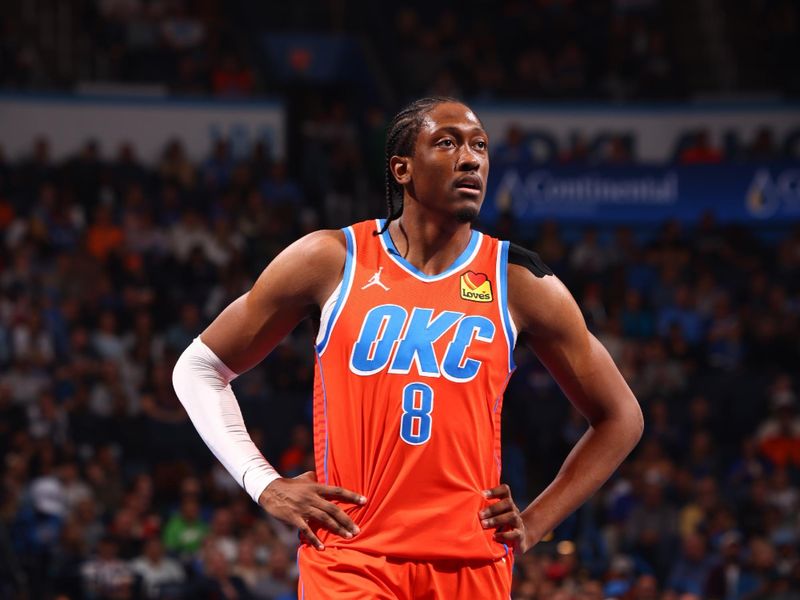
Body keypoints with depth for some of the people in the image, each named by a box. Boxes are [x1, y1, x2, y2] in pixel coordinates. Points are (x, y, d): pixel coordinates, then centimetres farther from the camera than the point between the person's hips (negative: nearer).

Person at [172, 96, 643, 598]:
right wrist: (266, 486, -1)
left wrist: (535, 524, 5)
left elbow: (620, 417, 14)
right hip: (349, 557, -2)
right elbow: (199, 367, 10)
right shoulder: (331, 261, 2)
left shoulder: (519, 283, 5)